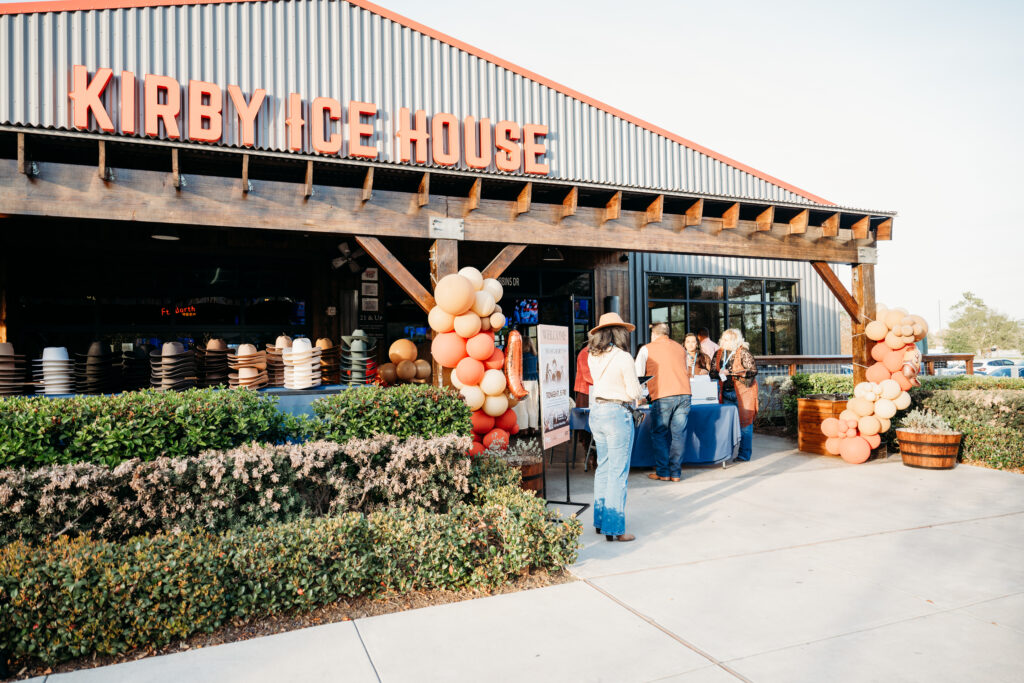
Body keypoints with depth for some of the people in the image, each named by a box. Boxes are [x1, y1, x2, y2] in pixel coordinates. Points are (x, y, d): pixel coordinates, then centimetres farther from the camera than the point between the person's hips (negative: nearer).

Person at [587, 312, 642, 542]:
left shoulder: (592, 357, 5)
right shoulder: (623, 358, -14)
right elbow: (634, 392, -10)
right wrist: (635, 397, 11)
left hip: (596, 411, 7)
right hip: (617, 413, -7)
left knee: (603, 467, 17)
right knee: (618, 472, -1)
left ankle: (600, 520, 25)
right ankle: (614, 528, 3)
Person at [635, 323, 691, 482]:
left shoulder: (647, 349, 8)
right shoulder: (680, 348, 19)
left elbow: (638, 375, 10)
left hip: (662, 397, -4)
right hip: (684, 394, 4)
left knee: (660, 434, 6)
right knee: (678, 434, 6)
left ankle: (663, 472, 7)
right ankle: (676, 472, 10)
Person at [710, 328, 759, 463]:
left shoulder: (743, 352, -6)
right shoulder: (719, 353, 11)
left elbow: (753, 370, -13)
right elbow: (712, 371, 16)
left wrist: (730, 372, -17)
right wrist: (719, 373, -8)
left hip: (743, 391, -5)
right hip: (726, 392, 5)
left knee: (744, 421, -2)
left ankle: (744, 454, 5)